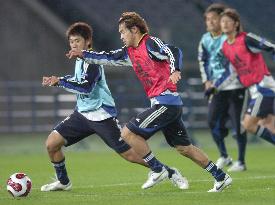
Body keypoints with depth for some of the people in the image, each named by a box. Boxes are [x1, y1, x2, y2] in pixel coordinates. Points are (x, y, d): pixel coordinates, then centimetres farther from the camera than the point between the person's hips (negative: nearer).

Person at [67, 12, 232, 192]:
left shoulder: (151, 44, -9)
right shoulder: (130, 52, 16)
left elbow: (174, 52, -23)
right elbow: (109, 58, 23)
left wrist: (175, 71, -41)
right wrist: (83, 54, 16)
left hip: (166, 101, -9)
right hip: (168, 103, 9)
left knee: (128, 133, -9)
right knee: (184, 148, 12)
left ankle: (158, 170, -3)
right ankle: (221, 177, 17)